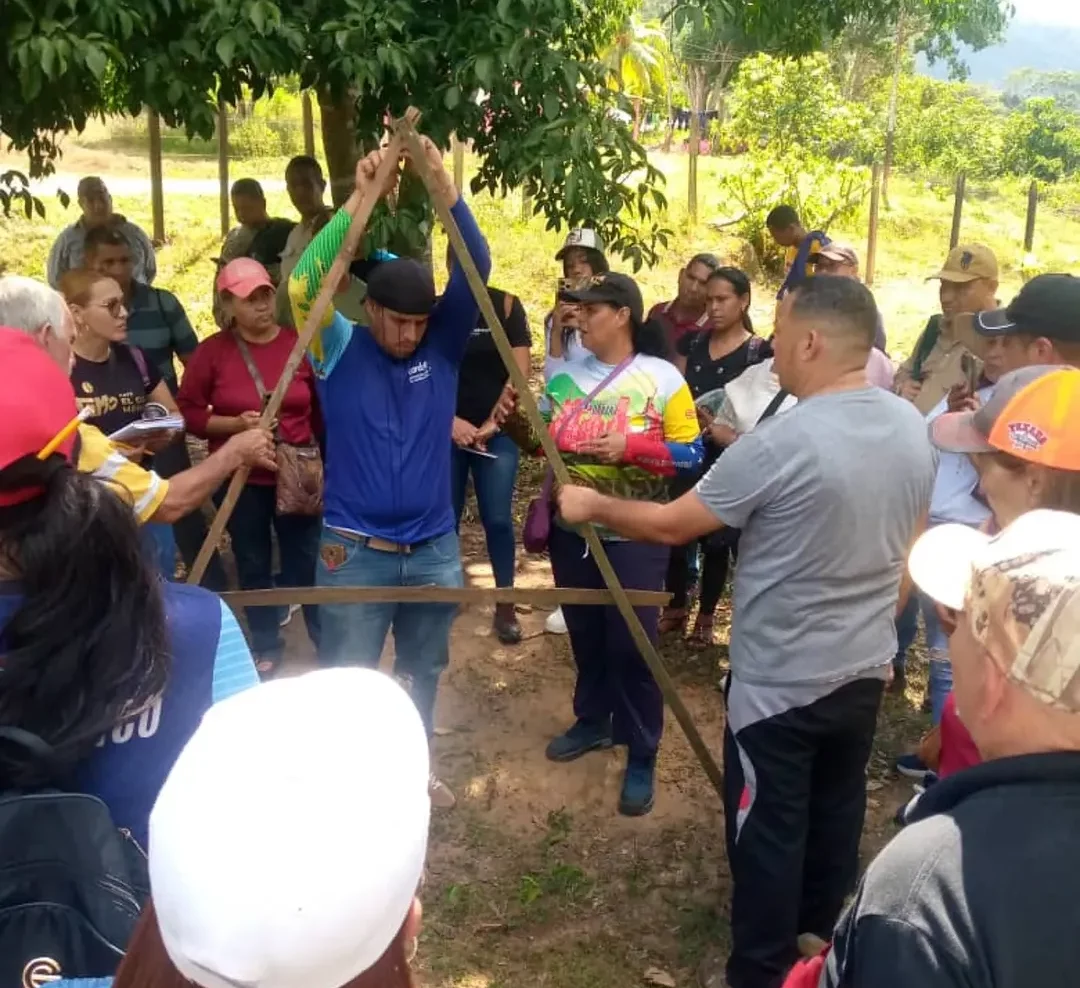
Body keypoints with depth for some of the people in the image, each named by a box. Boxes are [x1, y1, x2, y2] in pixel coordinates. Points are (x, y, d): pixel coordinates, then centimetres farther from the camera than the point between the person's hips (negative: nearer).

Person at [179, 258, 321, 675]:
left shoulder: (300, 344, -2)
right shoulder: (212, 351, -5)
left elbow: (323, 409, 5)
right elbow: (188, 412, -3)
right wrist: (235, 424, -17)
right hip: (239, 478, 0)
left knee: (307, 562, 6)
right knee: (253, 566, 11)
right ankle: (266, 648, 27)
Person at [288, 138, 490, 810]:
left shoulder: (444, 346, 0)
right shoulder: (340, 351, -6)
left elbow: (476, 269, -11)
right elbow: (304, 285, -23)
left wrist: (447, 189, -24)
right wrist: (358, 201, -29)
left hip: (434, 549, 3)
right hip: (355, 551, -3)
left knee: (424, 673, 18)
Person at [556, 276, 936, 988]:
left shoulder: (781, 444, -26)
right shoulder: (913, 428, -3)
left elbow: (670, 526, -17)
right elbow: (904, 552, 9)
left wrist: (591, 505, 0)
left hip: (781, 679, -7)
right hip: (865, 668, 7)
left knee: (769, 830, 9)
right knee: (837, 811, 24)